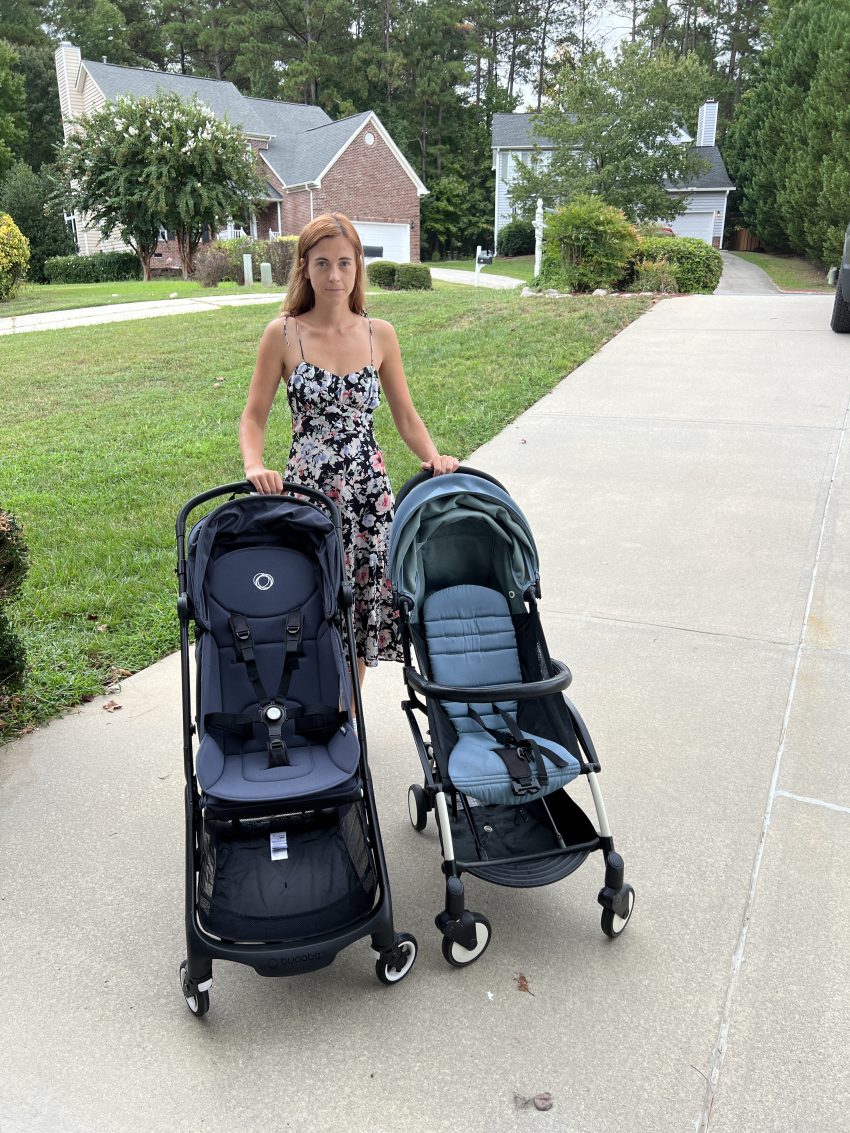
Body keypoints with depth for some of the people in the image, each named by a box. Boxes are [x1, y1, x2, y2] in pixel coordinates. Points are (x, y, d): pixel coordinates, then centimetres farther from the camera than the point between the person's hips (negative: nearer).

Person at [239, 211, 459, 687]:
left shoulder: (380, 334, 5)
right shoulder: (283, 334, -2)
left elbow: (407, 417, 9)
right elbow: (254, 417, 1)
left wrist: (434, 456, -9)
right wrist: (255, 466, -19)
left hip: (370, 492, 2)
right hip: (307, 490, -2)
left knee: (362, 612, 7)